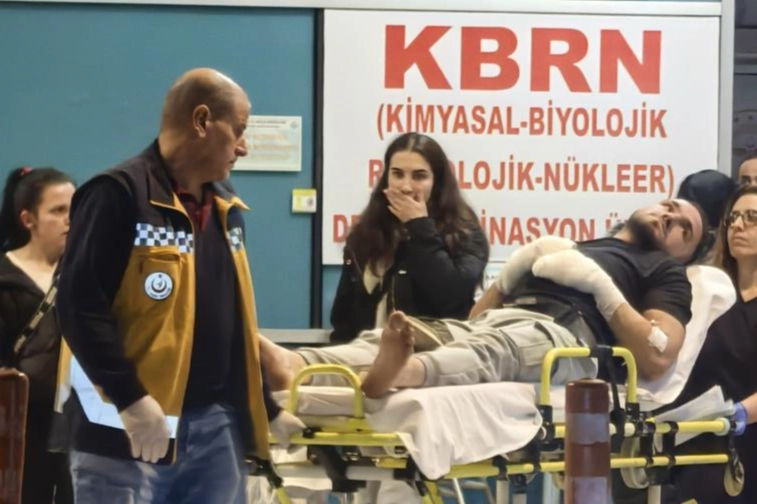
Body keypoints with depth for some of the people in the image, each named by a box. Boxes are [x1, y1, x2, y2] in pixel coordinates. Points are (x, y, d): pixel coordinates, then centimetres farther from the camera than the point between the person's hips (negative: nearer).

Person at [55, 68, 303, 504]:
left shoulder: (226, 207, 16)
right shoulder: (121, 194, -11)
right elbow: (81, 306, -18)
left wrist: (267, 407, 23)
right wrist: (131, 400, -23)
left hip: (216, 426, 8)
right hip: (131, 427, -8)